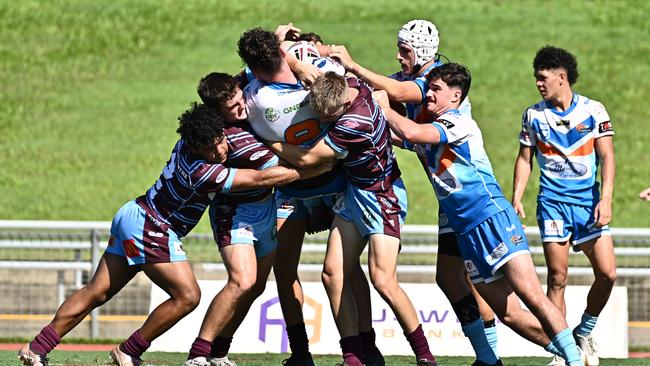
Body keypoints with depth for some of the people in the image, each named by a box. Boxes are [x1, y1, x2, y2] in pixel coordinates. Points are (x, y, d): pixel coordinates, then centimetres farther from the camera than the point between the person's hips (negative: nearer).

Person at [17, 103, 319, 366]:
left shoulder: (189, 142, -4)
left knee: (97, 292, 11)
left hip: (133, 214, 10)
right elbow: (260, 178, -22)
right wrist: (304, 170, -15)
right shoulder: (203, 172, -28)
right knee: (187, 296, -11)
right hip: (150, 229, -10)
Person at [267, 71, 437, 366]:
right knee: (332, 275, -1)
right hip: (354, 190, 9)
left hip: (382, 196, -9)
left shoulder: (355, 123, -32)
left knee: (383, 281, -18)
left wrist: (268, 143, -10)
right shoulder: (348, 84, -8)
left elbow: (307, 158, -21)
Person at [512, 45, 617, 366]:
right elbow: (525, 158, 13)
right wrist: (516, 198, 2)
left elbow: (607, 157, -2)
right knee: (557, 278, -5)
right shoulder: (533, 115, 5)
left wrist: (606, 199, -12)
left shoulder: (593, 110, 0)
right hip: (553, 202, 0)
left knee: (607, 273, -9)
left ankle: (583, 333, 14)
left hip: (589, 201, 0)